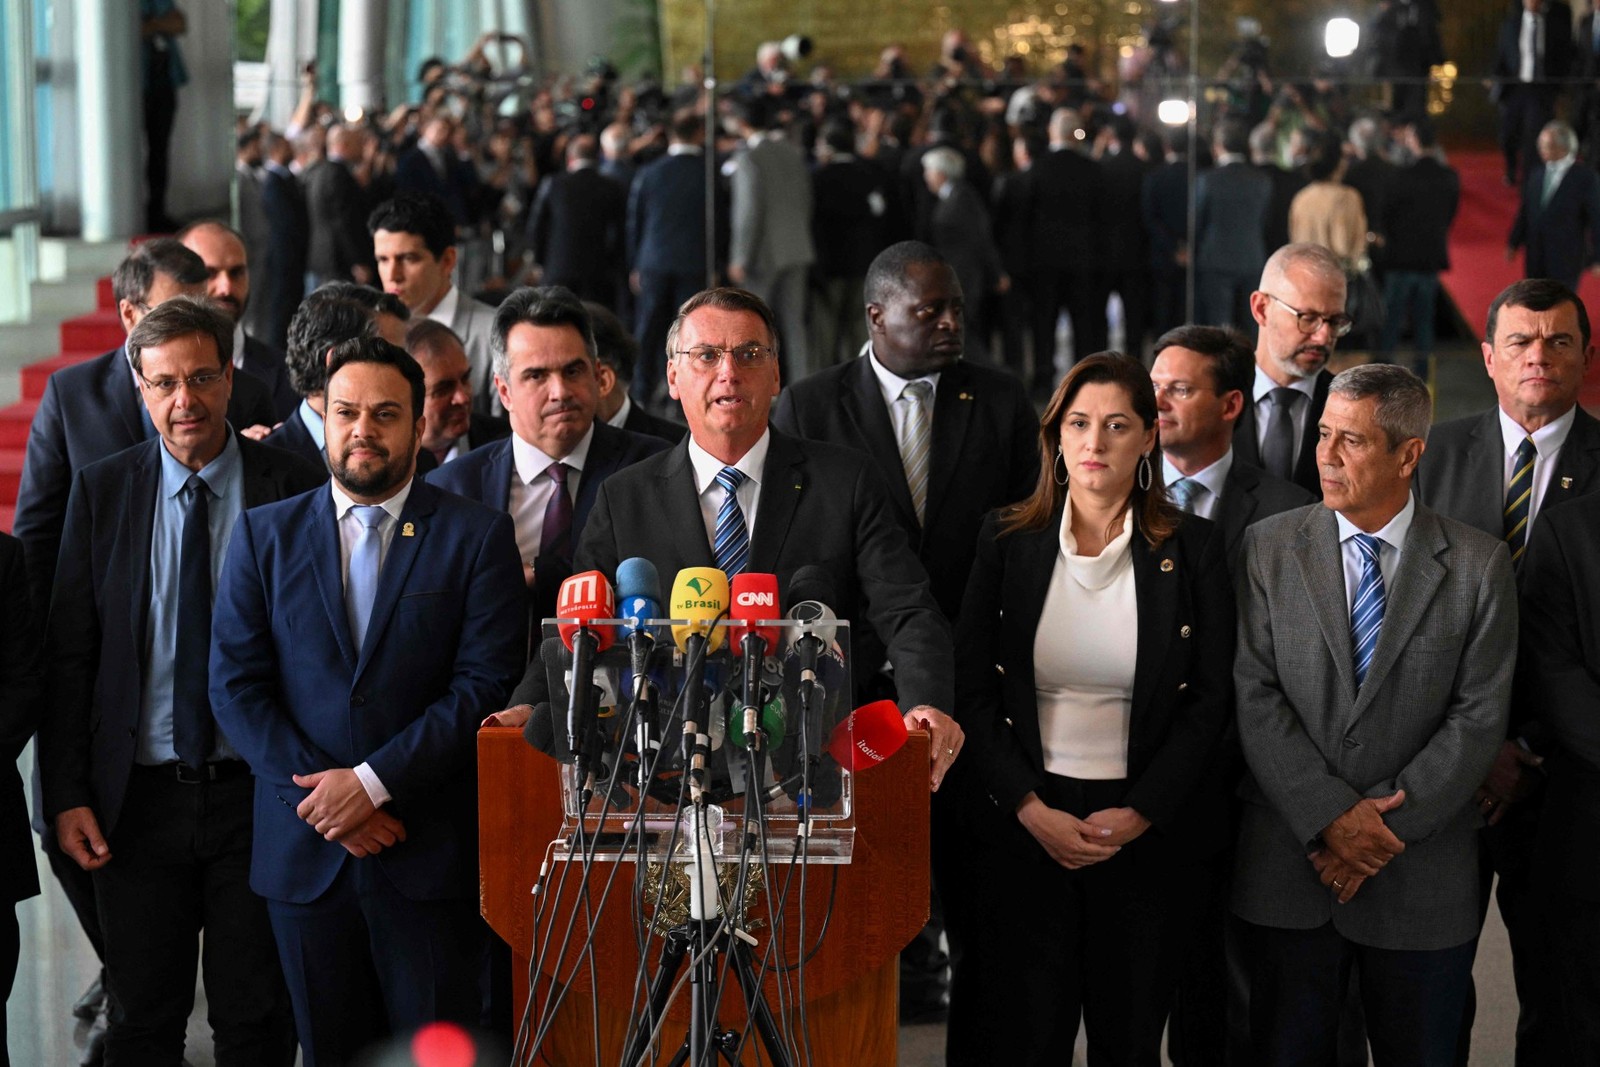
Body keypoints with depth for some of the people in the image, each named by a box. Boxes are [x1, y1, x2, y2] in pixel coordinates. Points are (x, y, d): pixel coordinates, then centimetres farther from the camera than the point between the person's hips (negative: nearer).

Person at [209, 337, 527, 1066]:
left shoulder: (478, 535, 2)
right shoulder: (264, 534, 8)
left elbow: (486, 683, -7)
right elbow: (235, 686, 3)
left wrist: (373, 781, -14)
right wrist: (320, 794, -9)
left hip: (432, 855, -2)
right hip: (304, 850, 2)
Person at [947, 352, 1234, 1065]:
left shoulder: (1191, 550, 1)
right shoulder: (1007, 541, 3)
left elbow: (1211, 700, -1)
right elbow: (972, 691, 1)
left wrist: (1139, 814, -10)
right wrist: (1032, 809, -9)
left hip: (1150, 831, 0)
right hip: (1026, 822, 0)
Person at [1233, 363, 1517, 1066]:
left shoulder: (1479, 565, -1)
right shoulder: (1270, 547, 2)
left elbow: (1479, 717, -6)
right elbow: (1255, 697, -4)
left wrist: (1386, 827, -13)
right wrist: (1332, 816, -14)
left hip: (1424, 872, -1)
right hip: (1289, 863, 1)